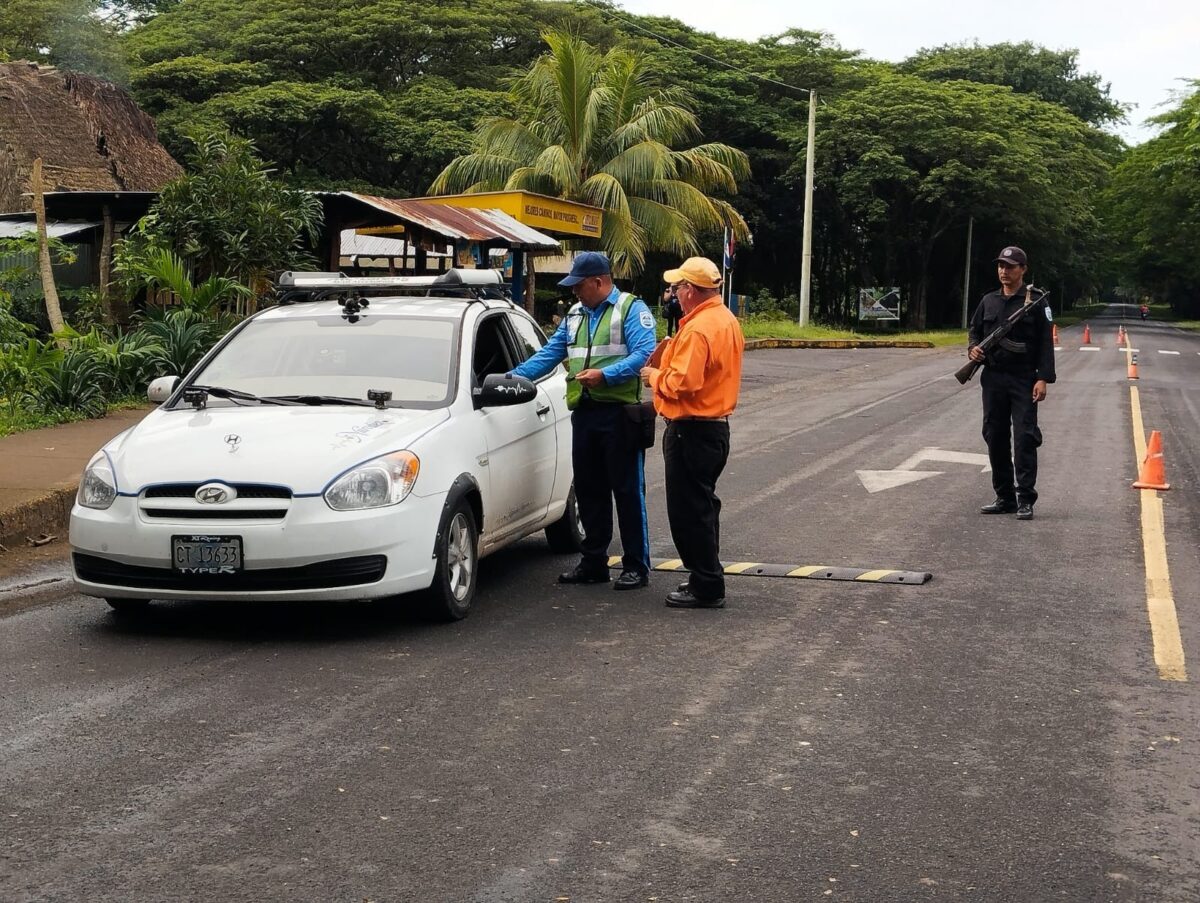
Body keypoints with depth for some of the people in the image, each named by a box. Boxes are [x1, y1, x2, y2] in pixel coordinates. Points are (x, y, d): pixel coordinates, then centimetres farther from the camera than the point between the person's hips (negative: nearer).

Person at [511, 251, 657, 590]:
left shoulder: (631, 309, -3)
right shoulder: (575, 315, 18)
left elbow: (644, 354, -15)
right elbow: (548, 355, 17)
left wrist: (605, 375, -24)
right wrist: (514, 377, 4)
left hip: (619, 412, -7)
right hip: (584, 413, 7)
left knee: (627, 491, -2)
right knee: (589, 491, 11)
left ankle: (636, 566, 4)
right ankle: (593, 562, 20)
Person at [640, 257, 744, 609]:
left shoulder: (697, 329, -22)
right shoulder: (727, 321, 11)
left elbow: (683, 383, -27)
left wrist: (655, 376, -9)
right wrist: (675, 352, 11)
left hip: (692, 431, -11)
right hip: (717, 424, 11)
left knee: (689, 511, -3)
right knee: (702, 506, 19)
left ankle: (706, 588, 1)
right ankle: (707, 578, 29)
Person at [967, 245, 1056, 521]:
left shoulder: (1036, 301, -2)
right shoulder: (989, 301, 12)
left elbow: (1046, 342, -5)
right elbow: (974, 329, 23)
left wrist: (1043, 378, -13)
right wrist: (973, 347, -1)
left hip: (1023, 380, -5)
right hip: (993, 378, 5)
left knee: (1024, 438, -9)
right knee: (995, 437, 7)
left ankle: (1025, 499, -5)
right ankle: (1004, 497, 16)